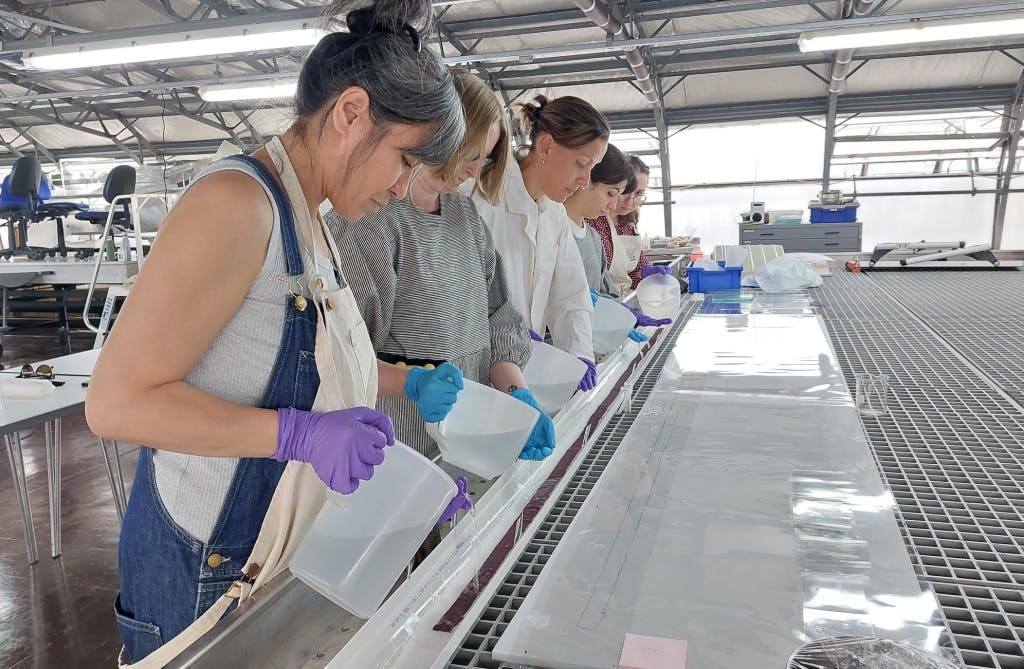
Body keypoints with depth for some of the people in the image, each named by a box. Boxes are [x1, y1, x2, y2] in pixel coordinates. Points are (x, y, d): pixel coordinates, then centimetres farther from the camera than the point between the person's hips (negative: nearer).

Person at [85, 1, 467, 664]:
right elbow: (118, 401, -24)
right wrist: (303, 433, -31)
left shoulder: (308, 223, 5)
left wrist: (408, 383, 5)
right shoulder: (236, 202, -22)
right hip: (209, 568, -8)